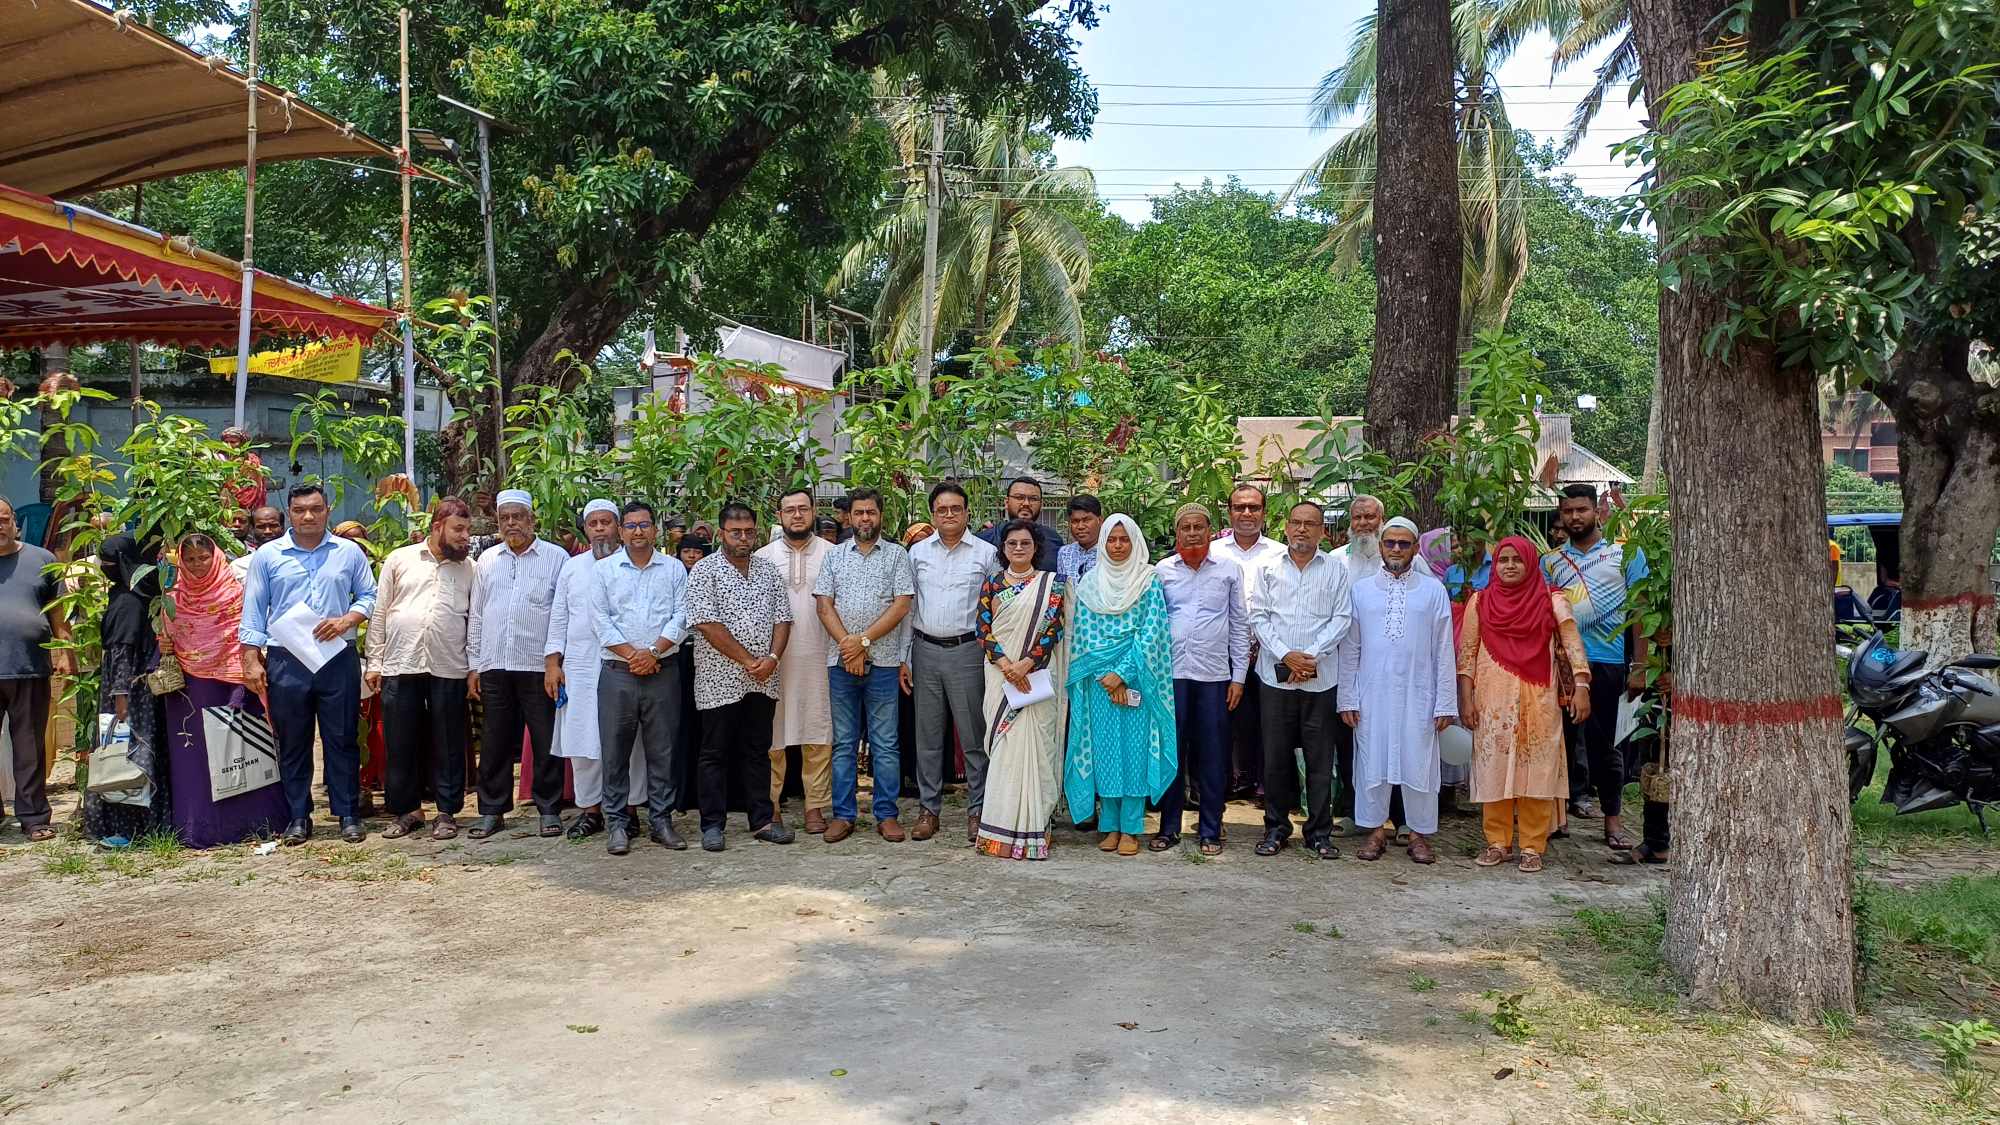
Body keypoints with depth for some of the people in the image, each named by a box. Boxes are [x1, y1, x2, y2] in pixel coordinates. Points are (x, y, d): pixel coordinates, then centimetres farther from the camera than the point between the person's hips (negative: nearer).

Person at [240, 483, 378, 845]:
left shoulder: (349, 552, 7)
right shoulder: (267, 555, 6)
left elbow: (368, 596, 9)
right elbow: (253, 611, 5)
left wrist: (345, 621, -10)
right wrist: (251, 660, -1)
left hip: (339, 659, 0)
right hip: (286, 662, 0)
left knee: (342, 740, 3)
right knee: (292, 744, 7)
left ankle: (348, 814, 11)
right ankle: (298, 817, 17)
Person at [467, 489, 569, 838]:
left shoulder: (556, 557, 1)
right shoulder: (487, 559, 13)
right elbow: (477, 615, 15)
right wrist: (475, 664, 10)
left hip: (540, 666, -3)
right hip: (494, 666, 4)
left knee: (546, 742, 2)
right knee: (495, 743, 9)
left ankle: (549, 810, 11)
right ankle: (492, 811, 18)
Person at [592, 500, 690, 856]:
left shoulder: (674, 568, 8)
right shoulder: (604, 569, 7)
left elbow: (681, 617, 1)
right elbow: (602, 620, 0)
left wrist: (654, 652, -11)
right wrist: (631, 654, -10)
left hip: (663, 670, 1)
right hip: (617, 671, 0)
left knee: (663, 750, 4)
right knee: (614, 749, 1)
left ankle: (660, 820, 13)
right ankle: (616, 822, 9)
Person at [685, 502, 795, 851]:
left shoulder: (768, 570, 11)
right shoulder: (705, 571, -6)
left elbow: (783, 618, 8)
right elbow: (706, 624, -14)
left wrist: (772, 658, -9)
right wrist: (748, 660, -15)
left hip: (763, 680, 5)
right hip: (720, 681, -5)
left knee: (759, 752, 12)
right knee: (715, 754, 4)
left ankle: (763, 820, 19)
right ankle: (712, 825, 11)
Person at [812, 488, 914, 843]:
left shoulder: (897, 555, 5)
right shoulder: (834, 556, 10)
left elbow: (901, 605, -4)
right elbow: (825, 607, 3)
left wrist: (863, 640, -12)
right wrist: (848, 646, -9)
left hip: (883, 663, -2)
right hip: (841, 663, 2)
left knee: (885, 744, 2)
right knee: (844, 743, 7)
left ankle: (887, 815, 9)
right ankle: (843, 814, 13)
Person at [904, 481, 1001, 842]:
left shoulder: (986, 553, 2)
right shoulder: (917, 553, 9)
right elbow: (907, 607, 11)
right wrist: (902, 659, 6)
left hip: (967, 650, -2)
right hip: (925, 650, 3)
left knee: (974, 735, 0)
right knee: (927, 735, 8)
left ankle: (977, 810, 10)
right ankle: (928, 808, 17)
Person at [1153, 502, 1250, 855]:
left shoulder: (1229, 570, 5)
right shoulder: (1162, 570, 6)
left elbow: (1240, 625, 7)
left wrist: (1239, 676, 3)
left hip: (1214, 674, 0)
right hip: (1171, 673, 0)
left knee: (1213, 755, 4)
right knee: (1170, 750, 5)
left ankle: (1210, 831, 14)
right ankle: (1169, 827, 16)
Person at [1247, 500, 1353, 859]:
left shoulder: (1335, 570, 6)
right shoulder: (1268, 567, 7)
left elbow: (1341, 619, 0)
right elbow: (1258, 616, 2)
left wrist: (1311, 655, -11)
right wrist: (1285, 655, -10)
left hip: (1320, 677, 0)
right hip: (1276, 675, 0)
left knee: (1320, 758, 3)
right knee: (1275, 755, 5)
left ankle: (1319, 832, 13)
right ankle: (1276, 828, 17)